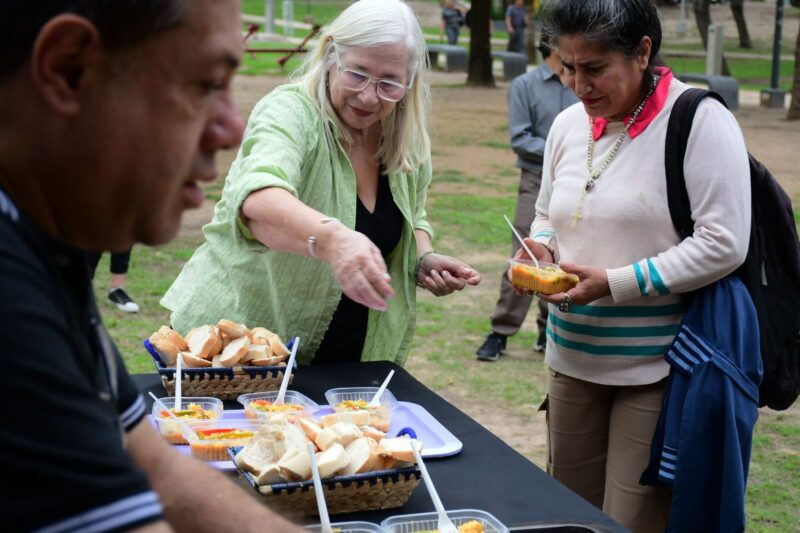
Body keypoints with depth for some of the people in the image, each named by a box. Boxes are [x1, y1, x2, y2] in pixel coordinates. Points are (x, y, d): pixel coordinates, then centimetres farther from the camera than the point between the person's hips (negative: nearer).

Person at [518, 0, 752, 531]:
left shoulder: (701, 120, -13)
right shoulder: (568, 124, 8)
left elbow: (723, 243, -17)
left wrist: (614, 284, -20)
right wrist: (539, 250, -2)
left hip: (656, 366, -6)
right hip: (574, 356, 6)